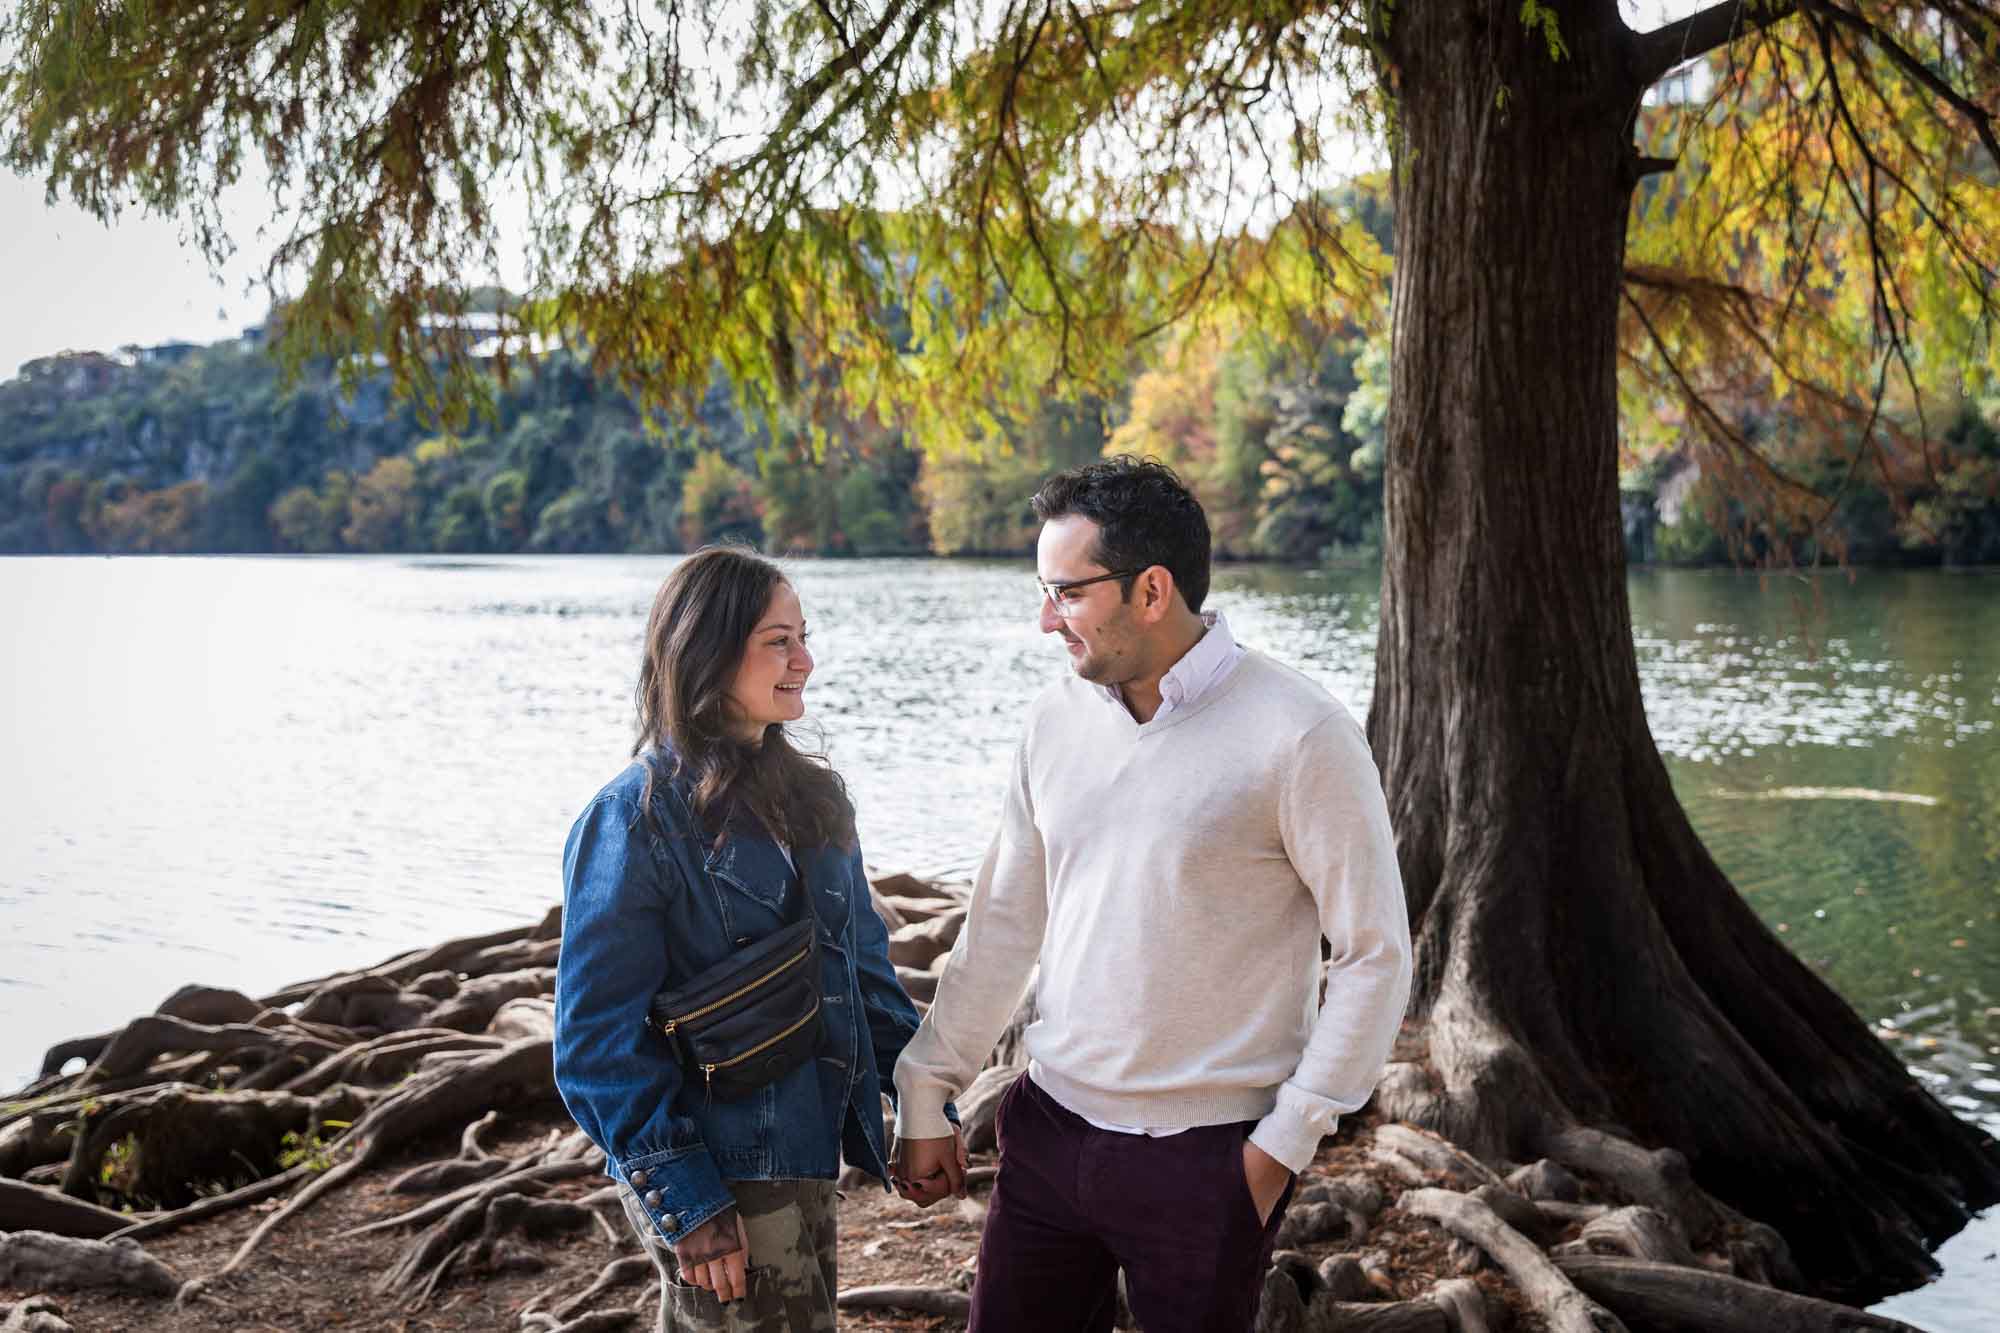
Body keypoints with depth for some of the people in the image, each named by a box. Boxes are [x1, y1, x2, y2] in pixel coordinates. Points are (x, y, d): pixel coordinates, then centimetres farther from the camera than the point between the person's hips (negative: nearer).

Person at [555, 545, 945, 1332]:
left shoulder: (809, 796, 8)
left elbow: (864, 963, 16)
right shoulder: (634, 819, -14)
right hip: (722, 1185, -7)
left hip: (808, 1161, 7)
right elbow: (599, 1037, -15)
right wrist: (684, 1200, -18)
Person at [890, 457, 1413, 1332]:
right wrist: (925, 1097, 13)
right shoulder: (1059, 719, 3)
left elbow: (1375, 955, -9)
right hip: (1049, 1129, 5)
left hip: (1205, 1157, -5)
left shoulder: (1298, 737, -14)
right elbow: (1003, 923, 11)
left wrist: (1286, 1140, -10)